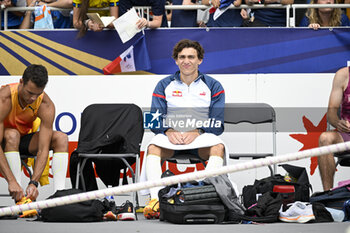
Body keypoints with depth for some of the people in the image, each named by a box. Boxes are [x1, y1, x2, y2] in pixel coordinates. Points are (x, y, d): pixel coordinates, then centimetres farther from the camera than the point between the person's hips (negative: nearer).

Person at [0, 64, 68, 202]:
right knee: (12, 135, -37)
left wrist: (33, 182, -41)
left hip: (24, 140, 4)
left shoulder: (46, 105, -22)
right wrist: (11, 181, -47)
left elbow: (43, 149, -27)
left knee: (61, 138, -20)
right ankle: (19, 200, -40)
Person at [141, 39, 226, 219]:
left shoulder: (213, 86, 9)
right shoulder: (164, 86, 13)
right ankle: (155, 199, -46)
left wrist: (197, 132, -17)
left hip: (201, 136, -1)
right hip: (170, 135, 1)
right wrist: (169, 131, -16)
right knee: (153, 148, -32)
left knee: (218, 147, -34)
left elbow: (217, 123, 2)